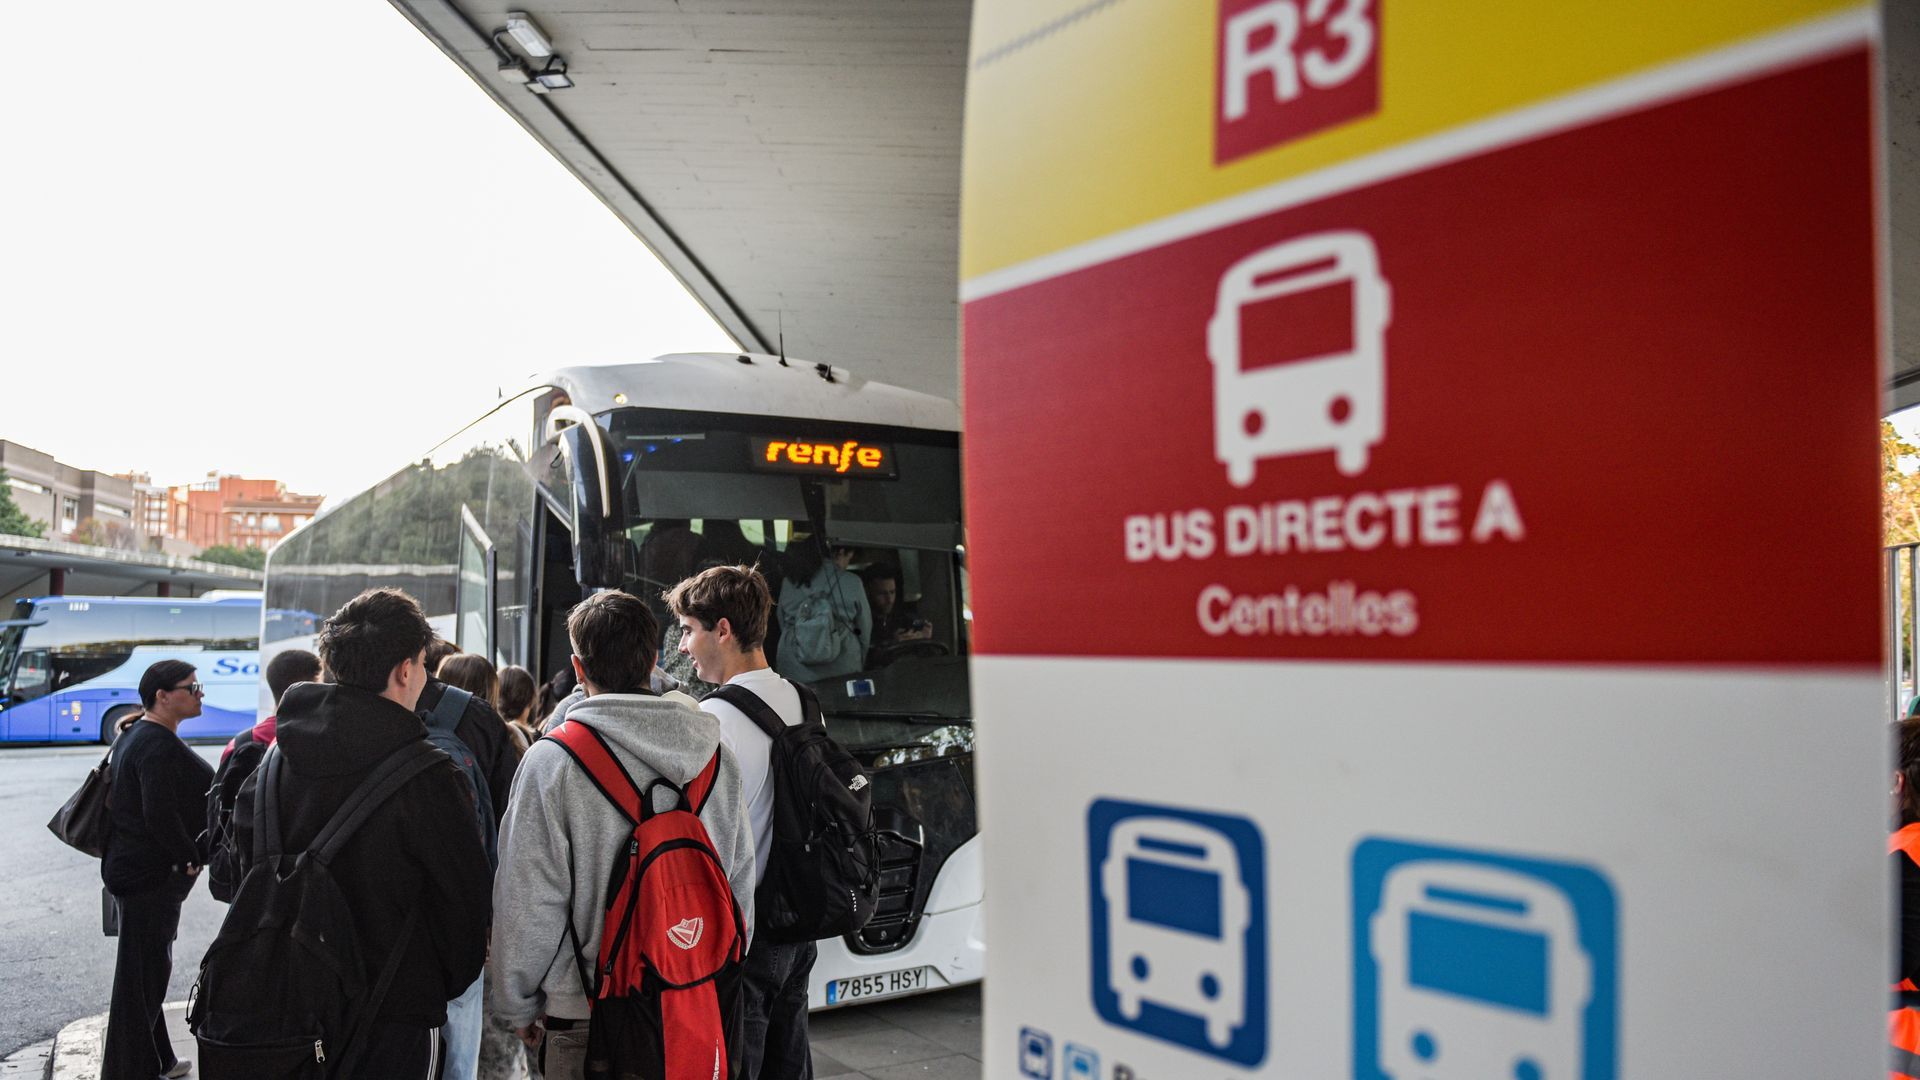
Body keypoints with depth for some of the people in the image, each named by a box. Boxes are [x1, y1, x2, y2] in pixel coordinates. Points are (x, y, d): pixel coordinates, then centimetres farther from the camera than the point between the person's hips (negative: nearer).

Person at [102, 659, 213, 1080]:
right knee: (142, 973, -2)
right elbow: (160, 815, -28)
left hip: (132, 867, 11)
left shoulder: (136, 735, 14)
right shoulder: (160, 745, -20)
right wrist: (192, 856, -15)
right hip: (150, 873, -11)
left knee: (149, 970, 20)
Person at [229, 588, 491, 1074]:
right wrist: (454, 981, 5)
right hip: (391, 1011, -6)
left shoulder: (279, 756, -1)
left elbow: (245, 848, 12)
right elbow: (464, 893, -13)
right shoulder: (429, 777, -20)